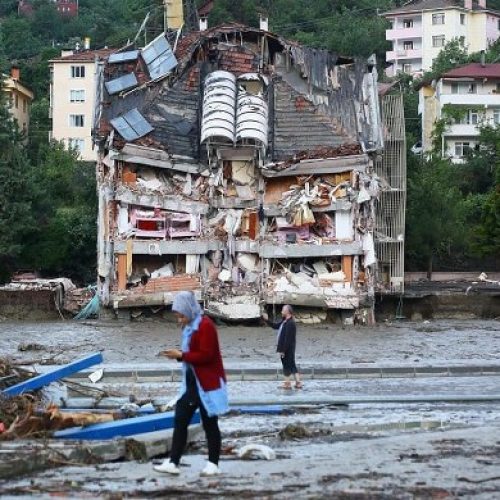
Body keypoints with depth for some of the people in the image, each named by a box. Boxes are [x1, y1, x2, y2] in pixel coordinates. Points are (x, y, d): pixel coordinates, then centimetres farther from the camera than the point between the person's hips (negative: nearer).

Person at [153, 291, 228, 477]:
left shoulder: (205, 326, -16)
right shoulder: (189, 327, 13)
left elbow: (206, 355, -22)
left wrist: (181, 355, -20)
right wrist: (177, 355, 0)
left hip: (208, 383, -9)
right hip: (192, 383, 9)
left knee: (209, 423, 0)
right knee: (180, 420, 4)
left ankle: (213, 464, 8)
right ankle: (173, 462, 4)